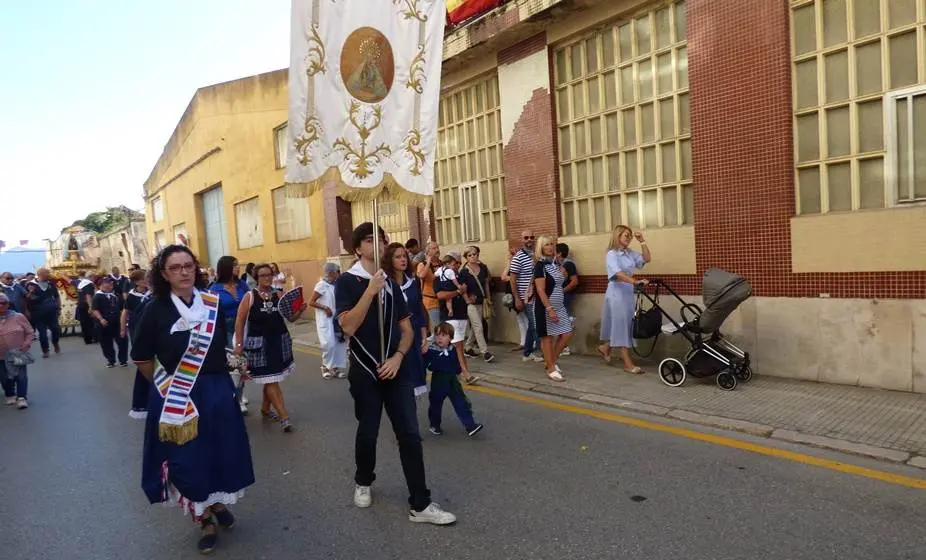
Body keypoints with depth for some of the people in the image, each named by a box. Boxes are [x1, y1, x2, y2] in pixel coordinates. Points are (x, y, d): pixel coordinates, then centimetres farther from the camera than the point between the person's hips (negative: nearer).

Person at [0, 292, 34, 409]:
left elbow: (30, 332, 0)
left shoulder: (18, 317, -6)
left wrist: (26, 345, -13)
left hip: (18, 354, -2)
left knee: (21, 376, -4)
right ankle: (10, 395, 32)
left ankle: (22, 398, 2)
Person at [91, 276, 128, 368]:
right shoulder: (98, 296, -8)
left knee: (123, 341, 1)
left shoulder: (115, 295, 12)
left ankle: (123, 360, 13)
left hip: (117, 323, 5)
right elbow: (94, 309, -17)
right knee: (107, 343, 5)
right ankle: (111, 360, 20)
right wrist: (101, 319, -29)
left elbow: (121, 308, 22)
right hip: (104, 324, -4)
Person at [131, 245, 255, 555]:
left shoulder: (213, 303, -3)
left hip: (217, 391, 3)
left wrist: (215, 377, 9)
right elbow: (142, 357, -1)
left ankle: (218, 503, 40)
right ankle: (205, 520, 28)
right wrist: (164, 386, 5)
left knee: (222, 452, 13)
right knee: (187, 459, 7)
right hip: (177, 397, -3)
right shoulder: (156, 309, -11)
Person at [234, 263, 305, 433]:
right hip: (259, 344, -4)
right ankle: (284, 416, -2)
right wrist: (239, 345, -9)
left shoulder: (279, 295, 3)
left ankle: (265, 408, 36)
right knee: (271, 381, -4)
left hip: (280, 342, 4)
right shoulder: (249, 296, -7)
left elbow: (291, 317, 4)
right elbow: (239, 322, -5)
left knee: (270, 379, 16)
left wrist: (301, 310, -16)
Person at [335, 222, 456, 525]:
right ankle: (363, 483, 39)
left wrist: (398, 357, -8)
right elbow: (348, 326, -19)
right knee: (368, 432, 11)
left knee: (410, 435, -1)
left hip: (396, 369, 4)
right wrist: (371, 290, -24)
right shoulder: (347, 281, -6)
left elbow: (406, 328, 9)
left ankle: (420, 505, 6)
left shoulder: (391, 283, 9)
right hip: (364, 371, -3)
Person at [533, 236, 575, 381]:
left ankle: (551, 361, 22)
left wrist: (560, 263, 10)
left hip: (559, 306, 8)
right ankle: (551, 369, 12)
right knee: (547, 337, 2)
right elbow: (540, 290, -19)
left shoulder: (556, 263, 10)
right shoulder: (540, 265, -13)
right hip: (545, 306, -8)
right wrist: (549, 308, -24)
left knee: (567, 334, 6)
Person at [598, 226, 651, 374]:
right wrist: (636, 281, -41)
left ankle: (605, 348, 35)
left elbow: (647, 258, 6)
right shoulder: (612, 254, -13)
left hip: (629, 293, 8)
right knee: (621, 326, -4)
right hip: (616, 293, -8)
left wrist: (642, 241, -1)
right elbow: (618, 274, -28)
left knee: (626, 325, 14)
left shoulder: (630, 253, 10)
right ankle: (628, 364, -1)